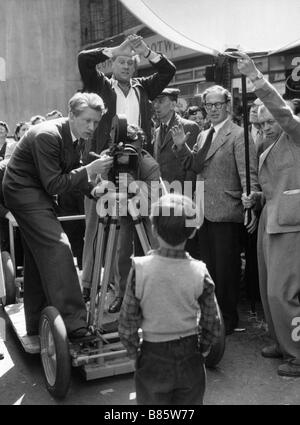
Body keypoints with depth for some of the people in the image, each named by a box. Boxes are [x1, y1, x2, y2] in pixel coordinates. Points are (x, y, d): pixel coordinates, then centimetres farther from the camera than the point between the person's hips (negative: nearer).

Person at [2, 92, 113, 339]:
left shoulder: (74, 137, 4)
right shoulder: (47, 135, -23)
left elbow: (73, 176, 9)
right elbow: (53, 185, -25)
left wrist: (94, 188, -8)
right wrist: (89, 170, -27)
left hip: (38, 194, 10)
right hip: (24, 191, -10)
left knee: (39, 258, 12)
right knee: (58, 247, -19)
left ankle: (36, 324, 24)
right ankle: (73, 323, -17)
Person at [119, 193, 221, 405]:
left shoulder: (140, 269, -16)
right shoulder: (200, 272, -13)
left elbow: (127, 324, -10)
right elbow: (213, 325, -5)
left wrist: (135, 352, 7)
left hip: (153, 358, -1)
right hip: (190, 357, 1)